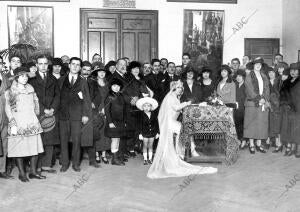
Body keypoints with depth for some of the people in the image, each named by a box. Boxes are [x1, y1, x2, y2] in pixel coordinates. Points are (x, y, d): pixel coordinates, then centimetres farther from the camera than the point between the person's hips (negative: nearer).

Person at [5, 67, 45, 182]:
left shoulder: (30, 89, 12)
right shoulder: (10, 92, -1)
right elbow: (8, 109, -4)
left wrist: (36, 116, 14)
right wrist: (13, 124, -11)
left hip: (32, 122, 4)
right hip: (18, 124, -4)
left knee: (35, 148, 4)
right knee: (19, 149, 0)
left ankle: (33, 172, 16)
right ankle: (22, 173, 13)